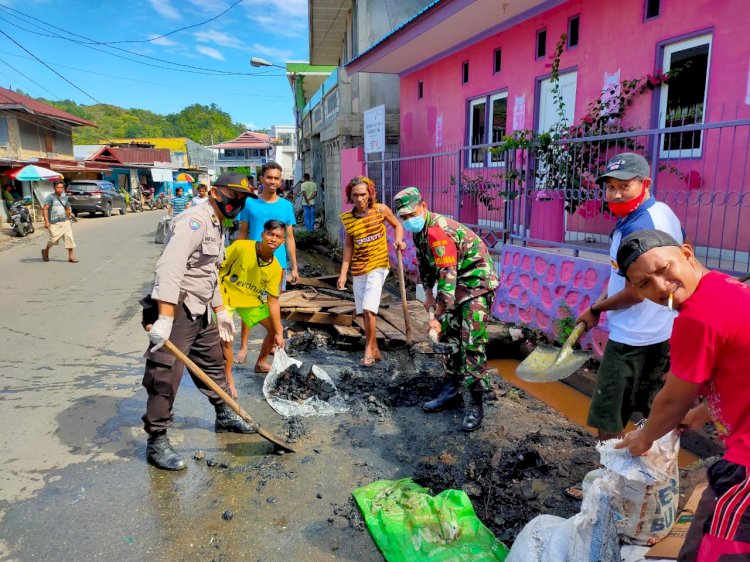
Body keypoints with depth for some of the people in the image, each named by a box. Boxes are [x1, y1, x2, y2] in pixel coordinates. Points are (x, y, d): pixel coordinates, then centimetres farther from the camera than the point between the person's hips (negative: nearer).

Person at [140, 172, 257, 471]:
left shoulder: (216, 227, 17)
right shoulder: (194, 220, -17)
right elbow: (169, 269, -29)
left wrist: (220, 311, 26)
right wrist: (165, 319, -35)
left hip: (199, 311, 10)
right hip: (175, 309, -10)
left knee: (213, 362, 21)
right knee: (166, 375, -4)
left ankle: (225, 416, 39)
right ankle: (157, 443, 9)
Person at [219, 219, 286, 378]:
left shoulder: (275, 268, -13)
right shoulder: (241, 247, -25)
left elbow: (273, 301, -8)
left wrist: (279, 333, -8)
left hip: (252, 299, 5)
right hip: (225, 294, -5)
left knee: (274, 329, 7)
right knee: (226, 337, -20)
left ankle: (261, 364, 31)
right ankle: (228, 378, 3)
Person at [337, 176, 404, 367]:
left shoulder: (380, 210, -7)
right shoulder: (347, 218, 0)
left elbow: (397, 225, 8)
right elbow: (348, 246, 5)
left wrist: (399, 240, -13)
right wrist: (343, 273, 0)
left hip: (378, 266, -4)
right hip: (358, 270, 4)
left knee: (368, 309, -16)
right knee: (365, 313, 10)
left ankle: (369, 349, 2)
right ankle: (374, 350, 25)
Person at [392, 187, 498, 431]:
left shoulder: (439, 231, -28)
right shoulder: (419, 229, 3)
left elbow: (447, 276, -32)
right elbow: (424, 262, 19)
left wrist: (439, 317, -29)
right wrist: (428, 294, 14)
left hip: (477, 282, -10)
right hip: (456, 284, 10)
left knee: (471, 342, -12)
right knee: (450, 336, 13)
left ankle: (476, 404, -3)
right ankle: (451, 391, 26)